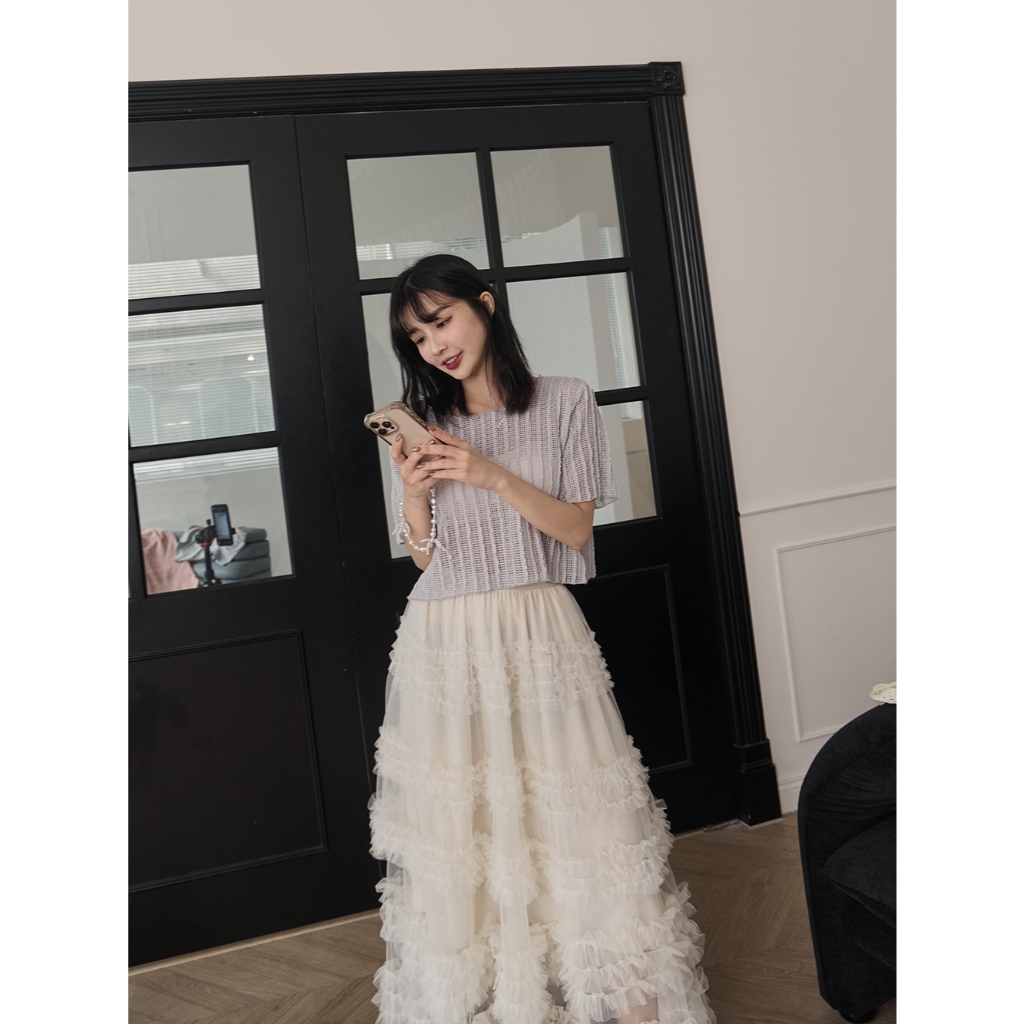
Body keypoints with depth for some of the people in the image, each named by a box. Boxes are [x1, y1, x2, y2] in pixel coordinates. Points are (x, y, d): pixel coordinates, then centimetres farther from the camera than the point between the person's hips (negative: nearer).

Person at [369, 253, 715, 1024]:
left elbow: (576, 529, -3)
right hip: (446, 643, 2)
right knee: (459, 824, 5)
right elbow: (424, 555, 9)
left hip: (538, 634, -2)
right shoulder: (422, 425, 8)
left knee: (570, 809, 0)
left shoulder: (565, 403, 1)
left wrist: (493, 476, -15)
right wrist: (413, 492, -10)